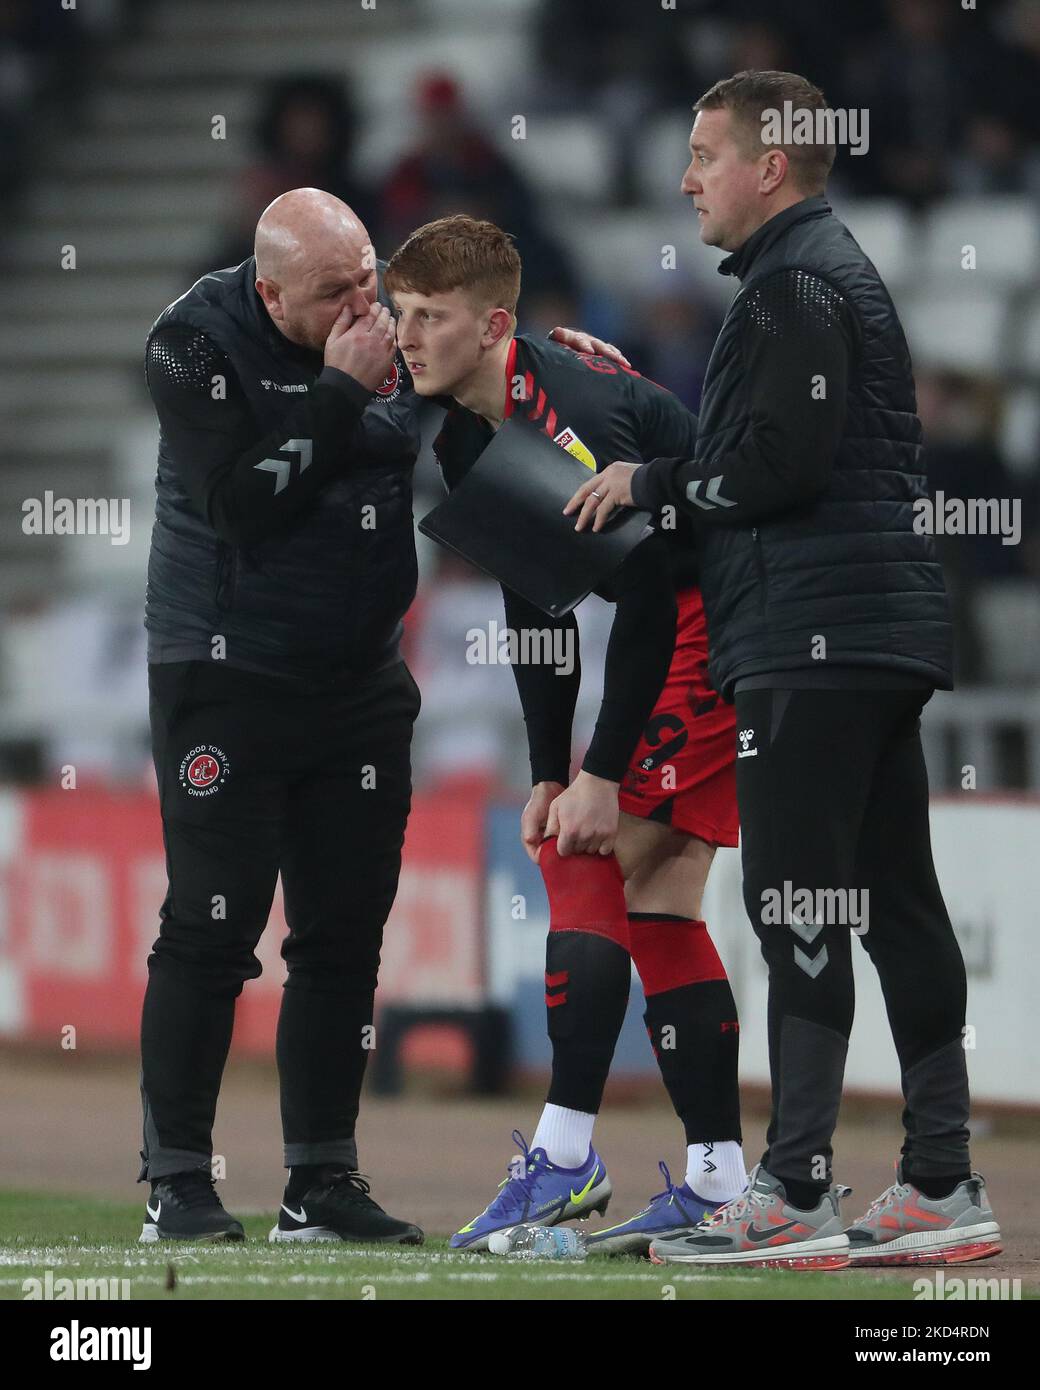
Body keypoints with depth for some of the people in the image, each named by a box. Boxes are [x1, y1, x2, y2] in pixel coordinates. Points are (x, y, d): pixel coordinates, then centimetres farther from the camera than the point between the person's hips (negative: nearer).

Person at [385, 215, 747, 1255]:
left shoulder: (572, 417, -25)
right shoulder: (466, 433, 6)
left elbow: (646, 601, -25)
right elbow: (533, 604, 12)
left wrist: (602, 773, -22)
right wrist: (549, 771, 7)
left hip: (720, 620, -10)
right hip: (680, 628, 10)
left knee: (593, 865, -13)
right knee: (656, 904, 7)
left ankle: (564, 1155, -11)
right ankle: (718, 1180, 8)